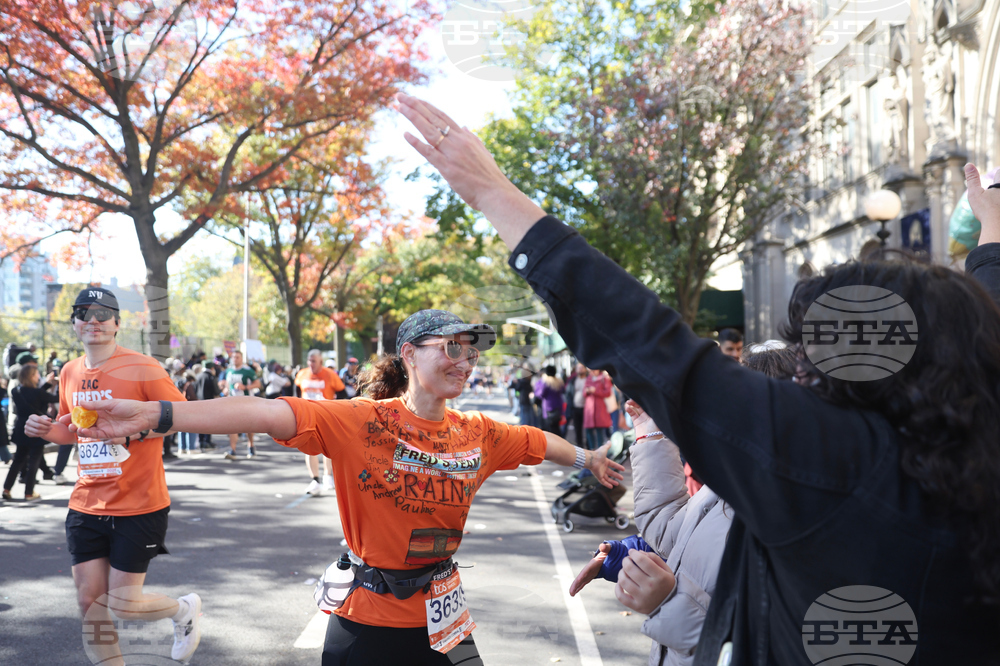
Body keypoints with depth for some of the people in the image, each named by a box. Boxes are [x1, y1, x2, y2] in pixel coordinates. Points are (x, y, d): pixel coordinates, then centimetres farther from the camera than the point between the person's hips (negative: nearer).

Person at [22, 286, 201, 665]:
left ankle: (185, 610, 29)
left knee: (123, 604, -1)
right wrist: (48, 430, 1)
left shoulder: (142, 368, -11)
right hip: (86, 506, 6)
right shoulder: (70, 373, 9)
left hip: (138, 506, -6)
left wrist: (131, 431, -23)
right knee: (90, 602, 6)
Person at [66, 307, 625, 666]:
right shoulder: (363, 422, -16)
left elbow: (539, 442, 17)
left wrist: (588, 458, 31)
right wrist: (155, 413, -35)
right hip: (367, 621, -4)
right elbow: (269, 414, -27)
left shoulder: (478, 434, -1)